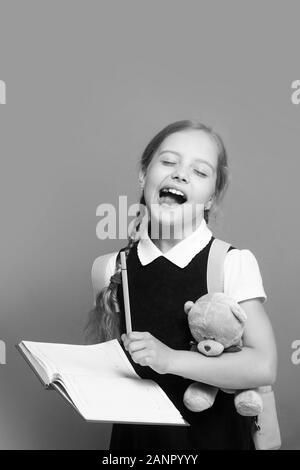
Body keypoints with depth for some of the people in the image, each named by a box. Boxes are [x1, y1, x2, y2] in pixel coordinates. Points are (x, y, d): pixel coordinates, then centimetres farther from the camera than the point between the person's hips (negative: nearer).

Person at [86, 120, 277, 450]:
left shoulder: (234, 263, -15)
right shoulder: (112, 269, -5)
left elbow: (263, 367, -22)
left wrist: (170, 359, -29)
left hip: (213, 433, -2)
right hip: (135, 431, 3)